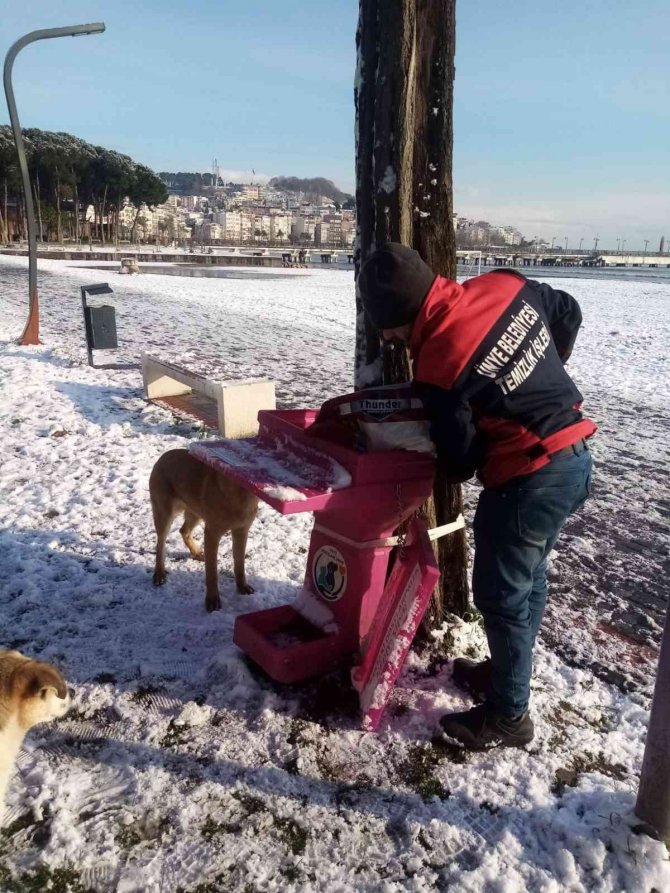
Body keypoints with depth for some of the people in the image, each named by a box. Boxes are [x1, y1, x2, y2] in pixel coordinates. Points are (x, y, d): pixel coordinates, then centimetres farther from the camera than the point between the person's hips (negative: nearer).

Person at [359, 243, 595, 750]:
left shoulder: (438, 367, -23)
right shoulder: (506, 285, -2)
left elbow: (459, 457, -13)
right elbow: (569, 313, 15)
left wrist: (450, 474, 11)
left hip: (529, 479, -9)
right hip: (575, 458, 9)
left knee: (501, 595, 6)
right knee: (529, 576, 23)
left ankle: (508, 716, 23)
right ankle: (508, 672, 42)